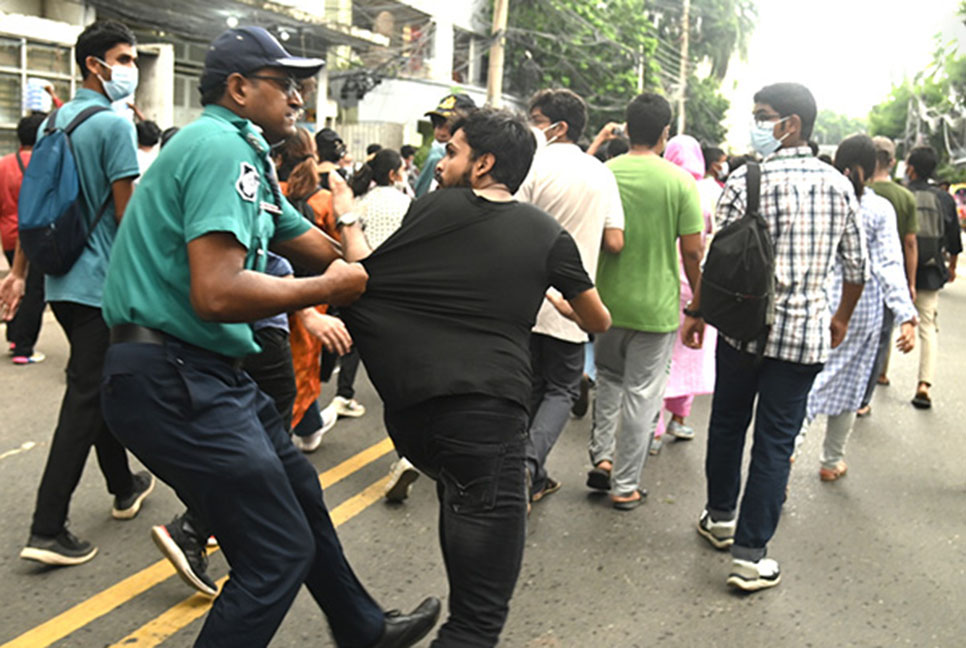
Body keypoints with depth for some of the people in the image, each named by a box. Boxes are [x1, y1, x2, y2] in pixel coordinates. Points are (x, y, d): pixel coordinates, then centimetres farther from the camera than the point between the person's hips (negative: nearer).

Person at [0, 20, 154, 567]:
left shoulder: (53, 122, 13)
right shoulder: (114, 125, -13)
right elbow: (127, 216, -15)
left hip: (61, 282, 9)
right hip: (103, 283, -9)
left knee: (98, 389, 19)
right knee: (86, 401, -5)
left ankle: (125, 488, 34)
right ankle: (48, 530, -2)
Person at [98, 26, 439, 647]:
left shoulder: (243, 153, 17)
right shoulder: (221, 148, -15)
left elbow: (323, 250, 20)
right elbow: (217, 294, -27)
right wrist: (326, 289, -13)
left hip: (207, 374, 11)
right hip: (174, 380, -11)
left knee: (298, 493, 22)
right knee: (279, 554, -5)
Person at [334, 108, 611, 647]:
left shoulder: (434, 208, 8)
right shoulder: (548, 234, 9)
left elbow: (365, 279, 16)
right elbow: (599, 322, 21)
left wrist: (348, 221, 32)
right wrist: (561, 302, 42)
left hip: (409, 410, 3)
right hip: (488, 411, -3)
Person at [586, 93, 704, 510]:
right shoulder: (680, 181, -9)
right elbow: (691, 250, -9)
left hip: (607, 301, 3)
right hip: (655, 306, -3)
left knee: (609, 380, 24)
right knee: (641, 393, 7)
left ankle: (601, 458, 19)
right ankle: (625, 486, 15)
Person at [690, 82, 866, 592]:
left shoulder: (748, 179, -9)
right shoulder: (839, 186, 3)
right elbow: (855, 266, 9)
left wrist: (696, 312, 3)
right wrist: (842, 317, 24)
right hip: (807, 332, 2)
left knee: (727, 424, 18)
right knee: (776, 440, 5)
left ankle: (720, 517, 34)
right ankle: (751, 554, 8)